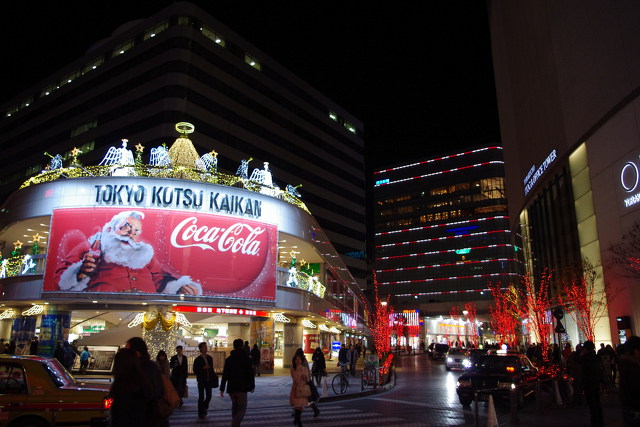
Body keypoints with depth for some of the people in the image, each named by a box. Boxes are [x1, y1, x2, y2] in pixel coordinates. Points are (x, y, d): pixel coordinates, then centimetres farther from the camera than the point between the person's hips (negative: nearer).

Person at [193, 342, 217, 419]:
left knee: (209, 396, 3)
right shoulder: (197, 359, -6)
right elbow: (195, 370, -8)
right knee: (201, 397, 1)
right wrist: (203, 368, -19)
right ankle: (200, 413, 13)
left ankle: (204, 407, 30)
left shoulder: (210, 358, 8)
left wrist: (214, 377, 10)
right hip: (201, 381, -4)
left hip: (209, 380, 4)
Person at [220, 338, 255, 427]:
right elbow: (251, 374, -5)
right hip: (242, 388, -4)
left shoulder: (228, 359, 4)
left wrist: (222, 389, 3)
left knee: (235, 407, 21)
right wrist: (252, 386, 6)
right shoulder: (246, 358, -5)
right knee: (242, 408, 0)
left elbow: (224, 375, 1)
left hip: (231, 388, 4)